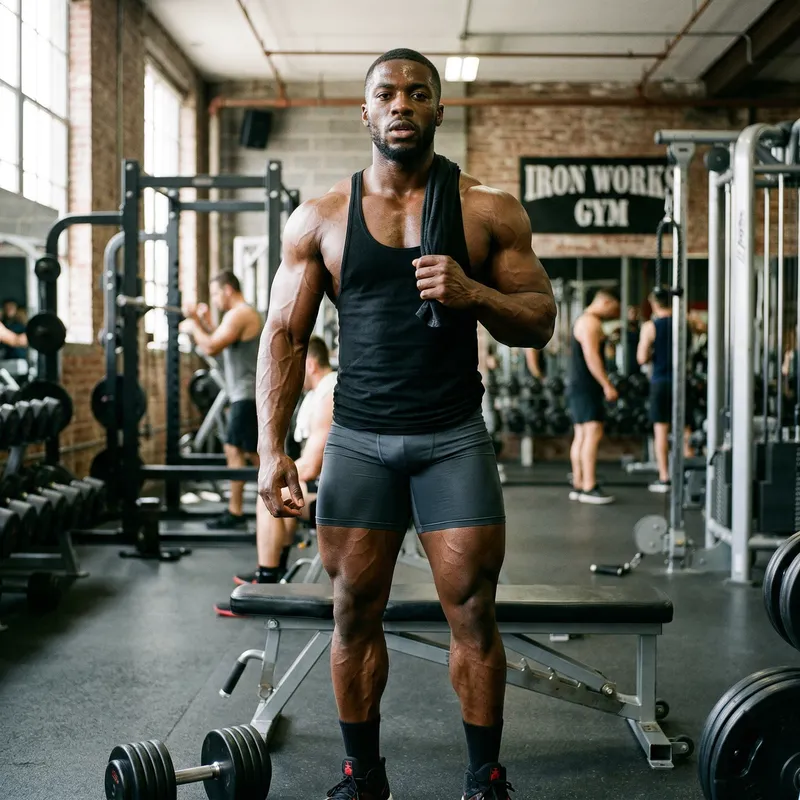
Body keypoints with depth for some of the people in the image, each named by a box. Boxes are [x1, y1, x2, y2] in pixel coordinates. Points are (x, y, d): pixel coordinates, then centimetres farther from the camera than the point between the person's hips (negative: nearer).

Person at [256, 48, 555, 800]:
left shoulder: (490, 213, 2)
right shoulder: (319, 218, 4)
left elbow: (540, 321, 2)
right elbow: (284, 334, 3)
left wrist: (473, 292, -18)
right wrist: (271, 448, -5)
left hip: (455, 438, -1)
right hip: (359, 440, 1)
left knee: (472, 612, 1)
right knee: (354, 613, 6)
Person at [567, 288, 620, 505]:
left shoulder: (584, 320, 22)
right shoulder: (591, 322, -12)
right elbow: (592, 356, -21)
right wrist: (607, 385, -21)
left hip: (578, 386, 11)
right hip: (585, 386, -11)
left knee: (581, 436, 10)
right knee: (593, 433, -15)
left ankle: (578, 486, 12)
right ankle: (589, 488, -18)